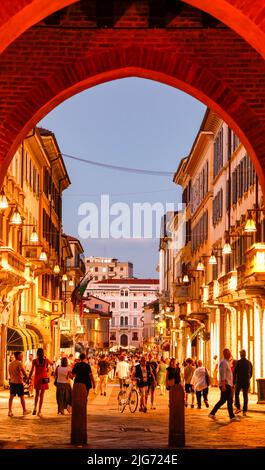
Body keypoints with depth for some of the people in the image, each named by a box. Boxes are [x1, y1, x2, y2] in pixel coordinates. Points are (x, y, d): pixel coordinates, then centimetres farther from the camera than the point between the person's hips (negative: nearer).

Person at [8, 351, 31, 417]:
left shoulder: (10, 364, 9)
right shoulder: (19, 363, -15)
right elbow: (23, 371, -21)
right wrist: (26, 377, -4)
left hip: (12, 382, 6)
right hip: (19, 382, -6)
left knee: (11, 396, 7)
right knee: (22, 396, 6)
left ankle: (10, 411, 3)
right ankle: (24, 410, 17)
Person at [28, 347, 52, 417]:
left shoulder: (34, 361, -6)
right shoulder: (46, 360, -4)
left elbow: (32, 371, -6)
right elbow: (51, 363, 17)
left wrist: (29, 379, 2)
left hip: (37, 378, 1)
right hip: (44, 378, -1)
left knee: (37, 394, 18)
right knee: (42, 395, 4)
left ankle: (35, 408, 2)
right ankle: (39, 411, 2)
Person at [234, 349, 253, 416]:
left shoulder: (238, 362, -9)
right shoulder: (249, 363, 5)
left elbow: (235, 372, -10)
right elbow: (251, 373, 12)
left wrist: (233, 381, -2)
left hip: (239, 381, -3)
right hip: (247, 382, 3)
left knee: (236, 394, 14)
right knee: (245, 396, 6)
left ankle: (238, 408, 1)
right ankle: (244, 411, 3)